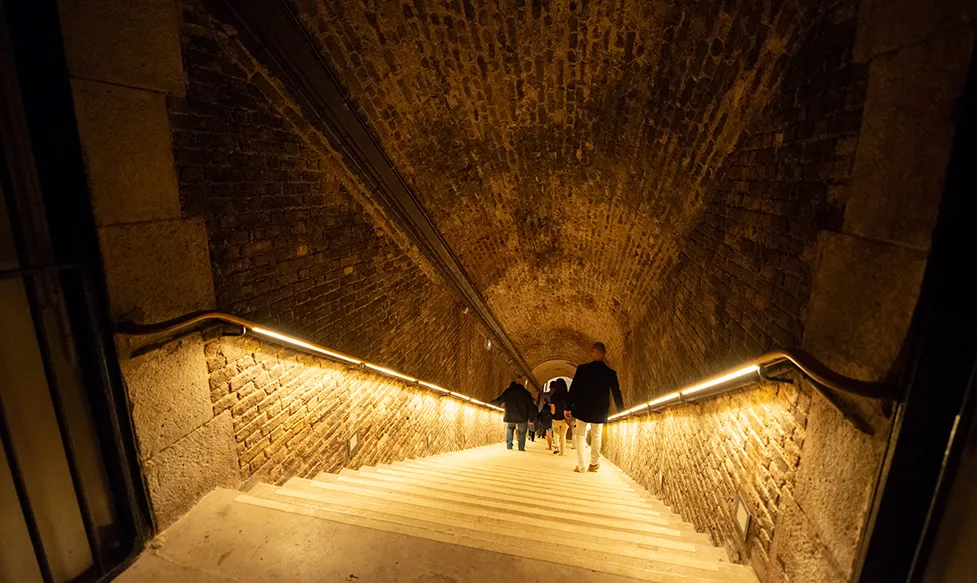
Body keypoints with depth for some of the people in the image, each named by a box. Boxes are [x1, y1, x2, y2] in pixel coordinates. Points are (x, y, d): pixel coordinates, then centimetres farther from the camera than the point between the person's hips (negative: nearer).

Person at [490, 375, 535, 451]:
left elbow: (499, 401, 5)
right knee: (522, 432, 17)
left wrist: (492, 402, 23)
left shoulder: (508, 391, -1)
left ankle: (509, 445, 16)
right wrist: (530, 417, 7)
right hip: (522, 417, -1)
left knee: (509, 428, 26)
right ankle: (521, 448, 12)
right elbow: (530, 406, -2)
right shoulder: (526, 393, -4)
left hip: (510, 416, 1)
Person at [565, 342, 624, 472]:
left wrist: (568, 407, -2)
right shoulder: (611, 373, -4)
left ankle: (582, 465, 2)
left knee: (580, 436, 9)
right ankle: (593, 464, 29)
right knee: (596, 436, 19)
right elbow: (617, 393, 2)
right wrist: (621, 410, 14)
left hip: (581, 409, -2)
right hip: (600, 411, 2)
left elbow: (573, 389, -7)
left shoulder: (582, 369, -8)